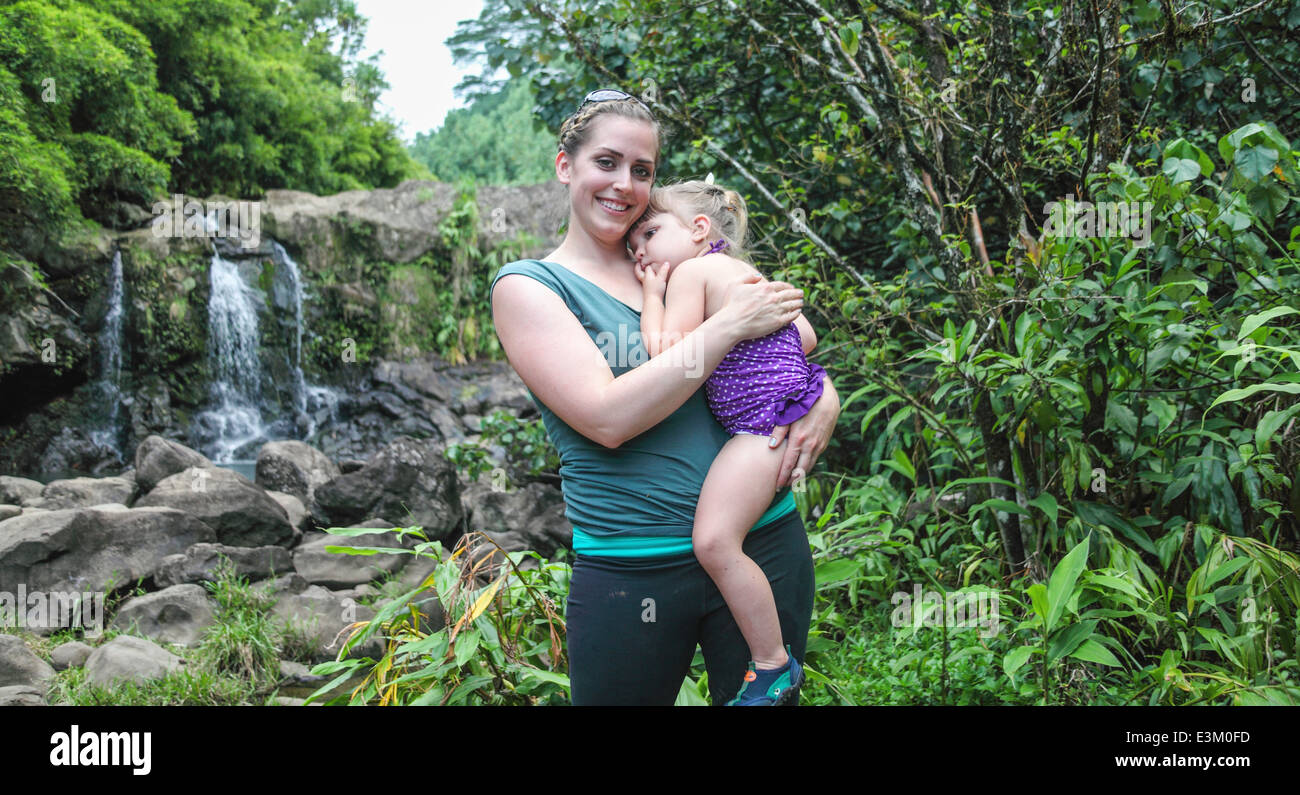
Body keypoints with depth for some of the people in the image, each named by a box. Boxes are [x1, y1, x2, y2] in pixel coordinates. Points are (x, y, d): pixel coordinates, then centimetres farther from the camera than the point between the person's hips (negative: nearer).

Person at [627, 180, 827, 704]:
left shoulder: (692, 271, -7)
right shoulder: (741, 272, 23)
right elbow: (805, 336, 28)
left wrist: (651, 296, 0)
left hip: (764, 418, -12)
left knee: (714, 541, -19)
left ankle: (773, 664, -9)